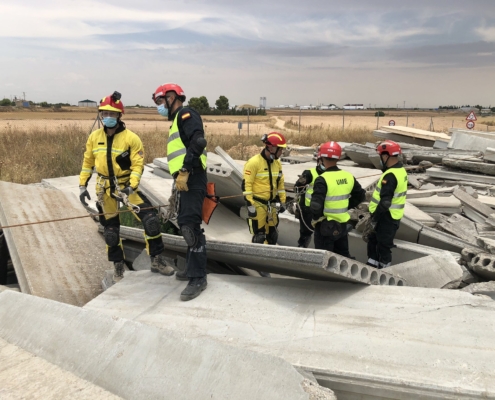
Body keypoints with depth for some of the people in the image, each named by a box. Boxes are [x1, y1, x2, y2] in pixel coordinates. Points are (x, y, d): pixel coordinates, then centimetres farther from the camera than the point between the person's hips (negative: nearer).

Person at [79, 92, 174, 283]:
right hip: (105, 188, 3)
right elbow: (87, 163, 10)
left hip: (127, 185, -3)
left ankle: (157, 260, 1)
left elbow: (138, 165, -14)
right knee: (110, 229, 10)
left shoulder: (131, 138, -12)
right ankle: (118, 265, 30)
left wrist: (131, 187, -25)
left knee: (150, 219, -16)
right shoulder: (94, 137, 0)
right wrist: (82, 185, 6)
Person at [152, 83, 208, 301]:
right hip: (186, 181, 11)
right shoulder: (177, 120, 27)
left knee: (191, 226, -15)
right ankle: (193, 269, 26)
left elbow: (198, 142, -21)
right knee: (186, 224, 15)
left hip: (192, 179, -11)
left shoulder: (185, 114, -4)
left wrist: (184, 171, -25)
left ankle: (198, 278, -11)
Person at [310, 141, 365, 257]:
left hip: (325, 226, -6)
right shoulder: (348, 176, -1)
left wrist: (316, 217, -7)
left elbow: (316, 206, -26)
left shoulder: (323, 179, -22)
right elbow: (361, 195, 12)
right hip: (343, 224, 6)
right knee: (343, 255, 22)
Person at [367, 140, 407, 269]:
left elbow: (385, 202, -28)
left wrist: (374, 218, -17)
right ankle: (372, 265, 34)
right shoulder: (401, 170, 7)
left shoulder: (390, 176, -25)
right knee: (373, 239, 22)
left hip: (386, 217, -10)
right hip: (392, 215, 10)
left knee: (383, 245, 5)